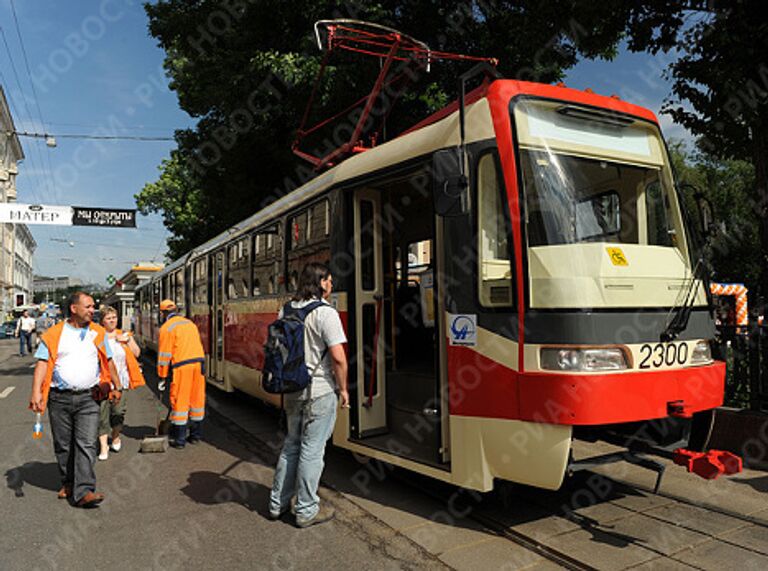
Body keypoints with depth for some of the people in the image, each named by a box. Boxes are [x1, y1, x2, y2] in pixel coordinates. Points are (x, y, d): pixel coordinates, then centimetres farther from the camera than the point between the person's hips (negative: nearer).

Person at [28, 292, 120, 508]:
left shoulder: (98, 333, 9)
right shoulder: (54, 334, 3)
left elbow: (108, 361, 16)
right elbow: (42, 363, -3)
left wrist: (114, 387, 17)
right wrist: (36, 392, -14)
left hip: (88, 397, 0)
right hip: (59, 398, 0)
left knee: (86, 444, -8)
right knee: (63, 445, 11)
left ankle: (84, 491, -9)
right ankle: (68, 483, 29)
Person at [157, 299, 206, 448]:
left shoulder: (167, 328, -1)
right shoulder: (190, 323, 19)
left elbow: (164, 354, -2)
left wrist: (162, 376, 4)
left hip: (182, 366, -6)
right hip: (199, 363, 6)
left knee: (180, 402, 2)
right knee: (196, 399, 13)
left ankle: (179, 439, 6)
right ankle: (196, 435, 23)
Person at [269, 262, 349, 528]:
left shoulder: (287, 310, 7)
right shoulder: (325, 312, -16)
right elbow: (338, 357, -19)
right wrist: (343, 388, -7)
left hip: (292, 389, 7)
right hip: (319, 391, -7)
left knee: (291, 444, 19)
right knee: (312, 449, 4)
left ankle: (278, 503, 30)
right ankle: (307, 511, 16)